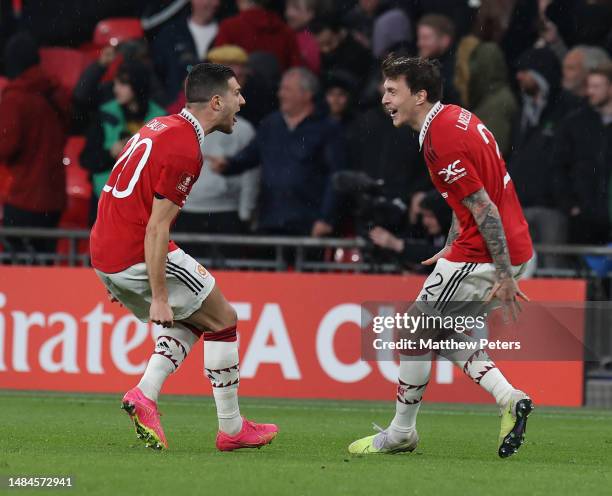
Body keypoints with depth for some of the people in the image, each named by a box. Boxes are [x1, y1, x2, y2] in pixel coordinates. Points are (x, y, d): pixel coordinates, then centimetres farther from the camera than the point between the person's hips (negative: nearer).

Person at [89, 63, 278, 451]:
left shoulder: (160, 128, 13)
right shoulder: (185, 149, -17)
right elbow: (156, 228, -21)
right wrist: (158, 298, -20)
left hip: (105, 255, 9)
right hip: (140, 256, -9)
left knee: (194, 321, 22)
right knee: (224, 320, 5)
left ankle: (145, 394, 4)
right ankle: (232, 429, 10)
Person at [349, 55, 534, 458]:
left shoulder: (441, 141, -21)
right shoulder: (455, 116, 10)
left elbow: (485, 209, -24)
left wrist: (505, 276, -22)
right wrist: (451, 248, 23)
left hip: (483, 254, -10)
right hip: (512, 249, 10)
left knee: (417, 332, 3)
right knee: (442, 333, 20)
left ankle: (401, 433, 14)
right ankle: (510, 399, 10)